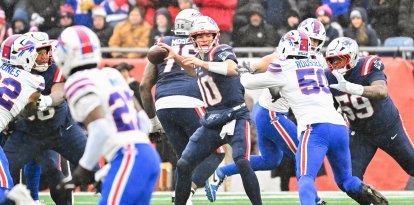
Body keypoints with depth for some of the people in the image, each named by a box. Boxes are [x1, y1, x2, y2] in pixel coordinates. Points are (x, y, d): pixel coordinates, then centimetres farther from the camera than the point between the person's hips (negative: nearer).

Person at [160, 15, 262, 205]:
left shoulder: (222, 51, -9)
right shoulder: (201, 57, 12)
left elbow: (232, 69, -30)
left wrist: (202, 63, -34)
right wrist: (176, 57, 25)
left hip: (235, 118, -7)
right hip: (211, 122, 7)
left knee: (242, 163, -27)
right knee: (183, 165, 2)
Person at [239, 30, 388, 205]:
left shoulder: (283, 69, 7)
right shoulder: (318, 65, 24)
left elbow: (249, 83, 20)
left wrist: (244, 74, 40)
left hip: (315, 127, -6)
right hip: (340, 126, 6)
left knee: (305, 178, -18)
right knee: (345, 180, 21)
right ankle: (366, 190, -6)